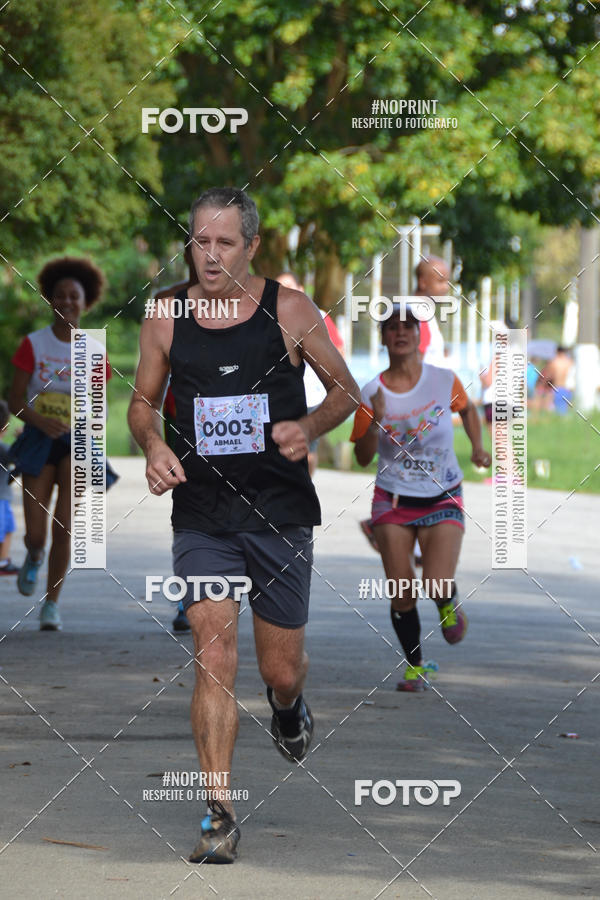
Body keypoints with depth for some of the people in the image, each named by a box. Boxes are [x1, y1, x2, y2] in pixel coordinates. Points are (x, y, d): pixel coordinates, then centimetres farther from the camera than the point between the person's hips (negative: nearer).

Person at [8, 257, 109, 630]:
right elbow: (15, 400, -4)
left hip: (76, 442, 0)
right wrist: (39, 420, -23)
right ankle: (35, 557, 34)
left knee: (64, 528, -11)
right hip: (39, 441, 0)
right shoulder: (33, 344, -2)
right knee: (36, 534, -5)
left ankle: (52, 604, 4)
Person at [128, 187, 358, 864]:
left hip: (281, 512, 0)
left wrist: (308, 428, -13)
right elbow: (143, 401, 15)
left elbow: (346, 391, 7)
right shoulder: (165, 319, 1)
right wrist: (152, 444, -6)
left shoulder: (290, 311, -3)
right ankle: (219, 814, -10)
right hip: (201, 515, 0)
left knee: (281, 669, 6)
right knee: (214, 653, -13)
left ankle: (288, 707, 45)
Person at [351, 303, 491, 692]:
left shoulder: (445, 381, -6)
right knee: (401, 593, -2)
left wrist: (477, 447, 1)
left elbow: (468, 409, 16)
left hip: (443, 499, -1)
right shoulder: (371, 394, -6)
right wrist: (375, 422, -21)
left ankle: (449, 606, 19)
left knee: (437, 584, -18)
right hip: (393, 500, 1)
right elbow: (363, 457, -4)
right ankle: (415, 666, 19)